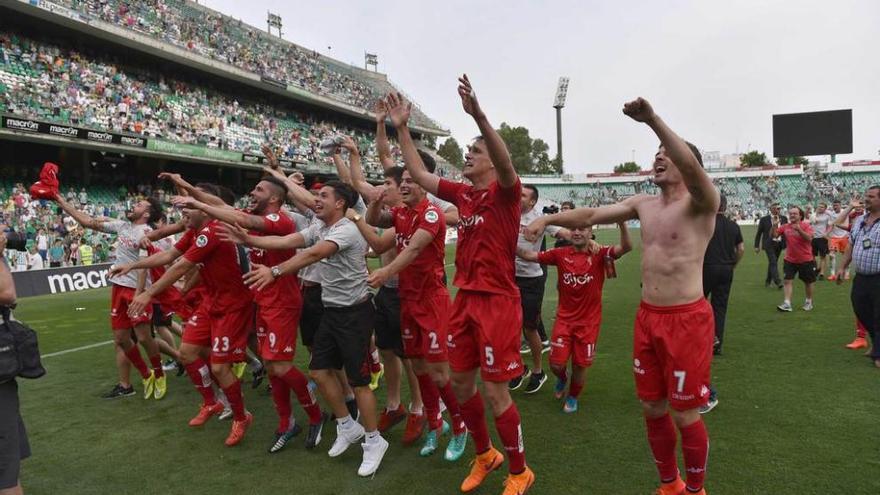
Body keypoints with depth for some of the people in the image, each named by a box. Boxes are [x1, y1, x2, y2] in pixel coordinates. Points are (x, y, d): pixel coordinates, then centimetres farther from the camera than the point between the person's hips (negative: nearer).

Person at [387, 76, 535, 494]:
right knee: (460, 382, 15)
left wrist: (478, 115, -43)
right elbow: (418, 174, 17)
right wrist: (402, 129, 12)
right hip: (465, 299, 7)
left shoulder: (504, 192, -8)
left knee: (496, 393, 1)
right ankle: (485, 455, 38)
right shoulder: (462, 194, 10)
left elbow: (507, 165, -31)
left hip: (497, 301, -7)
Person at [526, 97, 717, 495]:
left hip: (686, 319, -6)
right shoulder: (643, 204, 10)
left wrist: (652, 119, -39)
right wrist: (550, 217, -7)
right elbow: (591, 215, 8)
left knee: (684, 414, 4)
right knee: (652, 408, 15)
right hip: (647, 317, 6)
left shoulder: (701, 201, -9)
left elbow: (693, 167, -31)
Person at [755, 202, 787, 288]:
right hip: (769, 244, -4)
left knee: (772, 262, 14)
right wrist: (757, 246, -1)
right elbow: (758, 233, 0)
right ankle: (777, 281, -18)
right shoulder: (764, 219, -4)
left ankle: (768, 280, 28)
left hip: (779, 244, 4)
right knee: (773, 262, -14)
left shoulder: (783, 218, 5)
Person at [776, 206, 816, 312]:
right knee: (788, 281, -6)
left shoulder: (806, 226, -9)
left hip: (806, 260, -2)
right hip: (790, 260, 2)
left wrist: (799, 230, -36)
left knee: (808, 282, 13)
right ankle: (787, 304, -8)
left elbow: (809, 238, -23)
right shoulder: (785, 227, 1)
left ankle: (809, 302, 32)